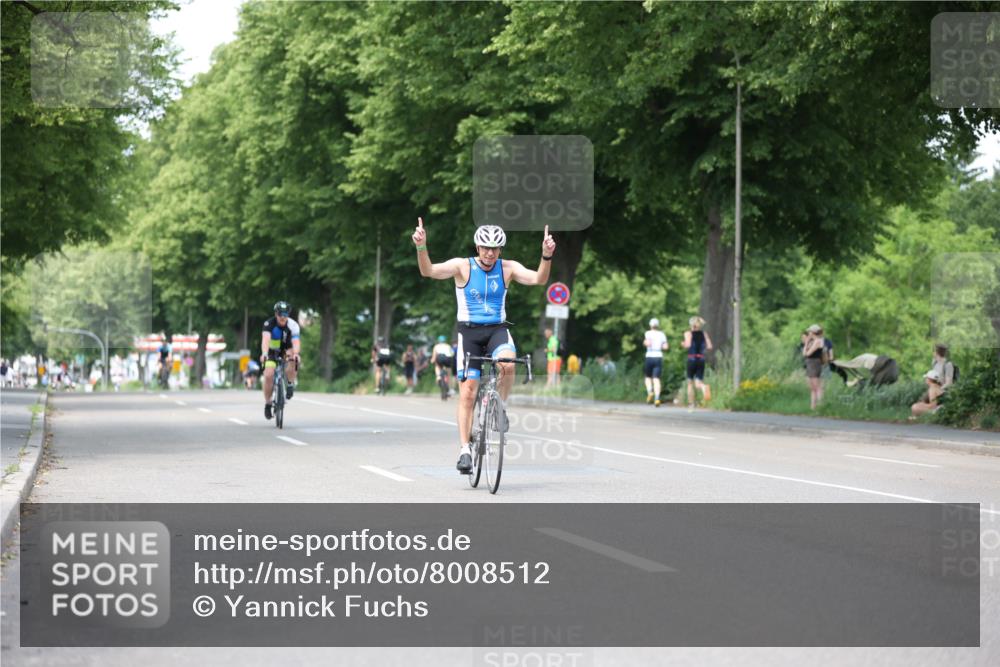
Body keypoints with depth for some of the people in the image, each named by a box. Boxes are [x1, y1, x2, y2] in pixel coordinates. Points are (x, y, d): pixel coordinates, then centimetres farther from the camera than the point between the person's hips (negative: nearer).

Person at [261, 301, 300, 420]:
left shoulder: (293, 325, -22)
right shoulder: (269, 324, -24)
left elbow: (296, 342, -35)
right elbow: (265, 340, -39)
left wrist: (295, 353, -56)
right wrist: (264, 353, -58)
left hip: (286, 350, 0)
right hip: (272, 352, 0)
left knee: (293, 358, -36)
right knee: (268, 375, -21)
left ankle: (290, 383, -13)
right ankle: (267, 404, -1)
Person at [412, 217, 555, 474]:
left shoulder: (508, 268, 0)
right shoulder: (462, 266, -5)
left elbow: (538, 279, -13)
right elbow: (428, 271, -18)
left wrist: (546, 255, -31)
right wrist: (421, 247, -36)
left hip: (497, 330, 1)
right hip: (469, 331, -1)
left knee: (507, 364, -32)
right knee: (468, 392, -7)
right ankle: (465, 450, 0)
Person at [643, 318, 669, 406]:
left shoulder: (648, 333, 0)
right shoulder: (662, 334, 8)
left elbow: (648, 343, -17)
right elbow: (666, 347, 2)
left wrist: (644, 343, 5)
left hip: (649, 357, -2)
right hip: (659, 357, 2)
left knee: (648, 377, 16)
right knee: (656, 379, -2)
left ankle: (650, 392, -9)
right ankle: (657, 398, -18)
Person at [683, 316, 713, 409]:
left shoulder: (688, 333, -1)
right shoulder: (704, 334, 9)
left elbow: (688, 345, -16)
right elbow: (709, 346, 1)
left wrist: (683, 344, 5)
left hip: (691, 359, -2)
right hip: (701, 360, 2)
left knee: (690, 383, 14)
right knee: (698, 383, 3)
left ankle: (691, 404, 15)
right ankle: (704, 387, -33)